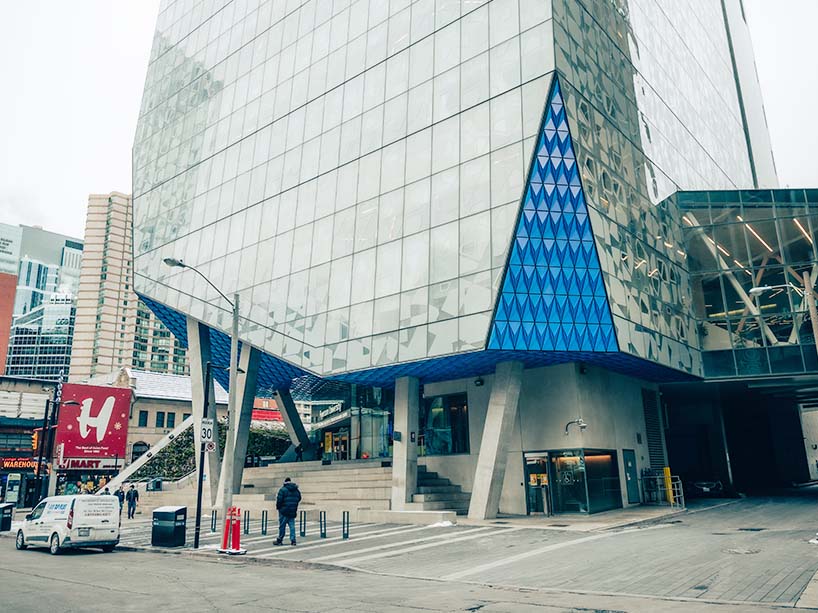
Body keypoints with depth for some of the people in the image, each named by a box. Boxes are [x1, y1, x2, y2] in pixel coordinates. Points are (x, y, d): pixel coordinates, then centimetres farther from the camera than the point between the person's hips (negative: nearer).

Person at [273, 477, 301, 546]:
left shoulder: (283, 489, -9)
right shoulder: (297, 490, 9)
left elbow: (279, 500, -12)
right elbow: (299, 499, 17)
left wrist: (278, 507, 5)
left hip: (284, 510, -5)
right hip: (293, 512, 5)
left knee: (282, 526, 3)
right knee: (292, 525, 7)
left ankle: (280, 540, 10)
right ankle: (293, 540, 1)